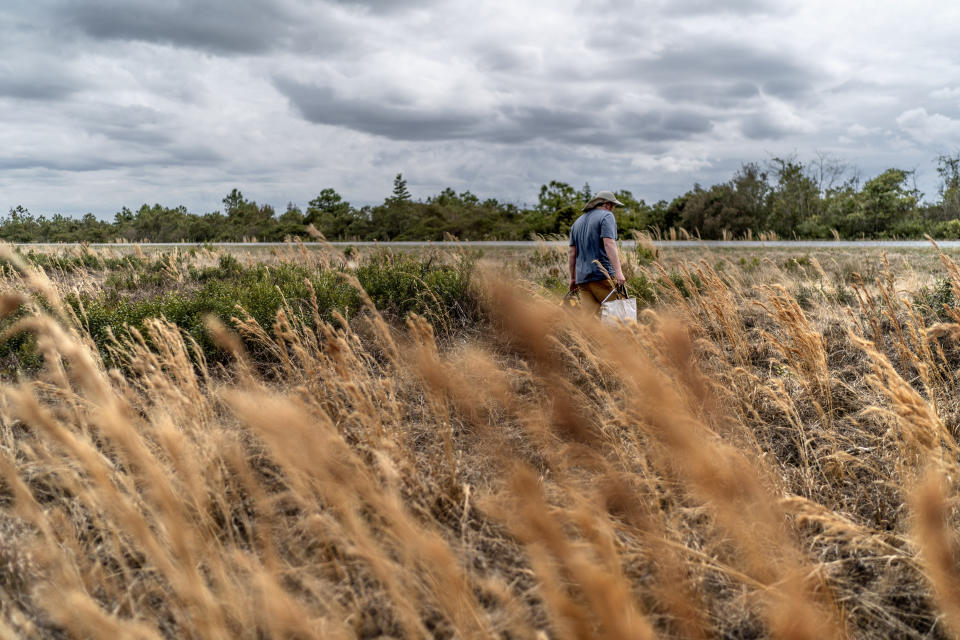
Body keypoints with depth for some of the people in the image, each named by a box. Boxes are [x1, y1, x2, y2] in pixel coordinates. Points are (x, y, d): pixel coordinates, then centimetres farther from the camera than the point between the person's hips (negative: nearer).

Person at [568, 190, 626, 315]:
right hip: (601, 276, -7)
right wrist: (618, 272, -22)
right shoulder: (606, 216, -1)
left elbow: (572, 253, 19)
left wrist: (572, 278, 22)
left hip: (582, 278, 7)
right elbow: (609, 244, -15)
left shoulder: (577, 222, 22)